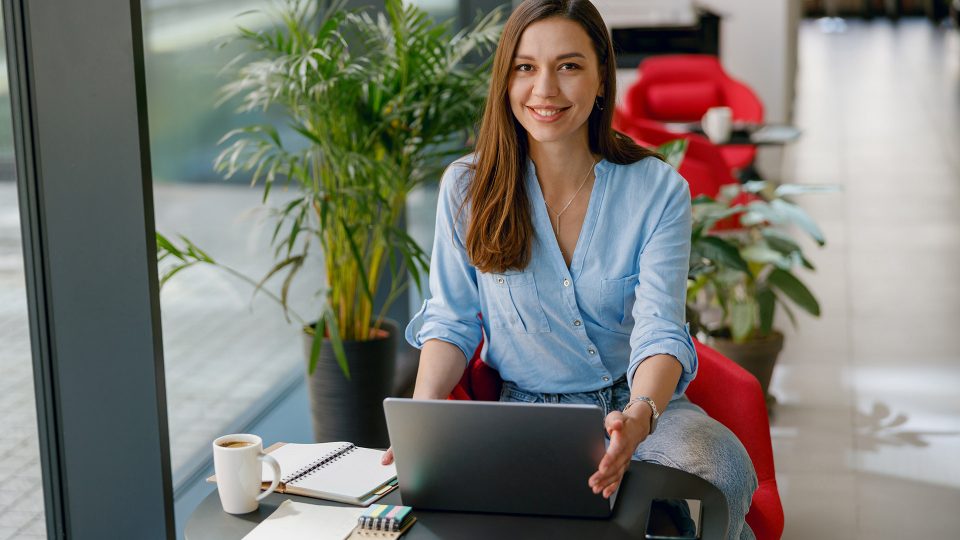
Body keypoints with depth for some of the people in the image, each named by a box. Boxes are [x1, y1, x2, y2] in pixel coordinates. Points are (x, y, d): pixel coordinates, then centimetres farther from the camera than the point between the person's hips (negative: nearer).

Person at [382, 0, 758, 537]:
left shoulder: (658, 190, -7)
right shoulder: (467, 187, -4)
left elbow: (659, 332, -16)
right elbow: (451, 321, 2)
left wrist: (639, 417, -39)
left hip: (640, 399, -1)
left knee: (723, 472, -32)